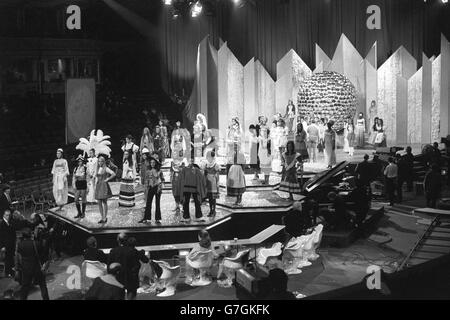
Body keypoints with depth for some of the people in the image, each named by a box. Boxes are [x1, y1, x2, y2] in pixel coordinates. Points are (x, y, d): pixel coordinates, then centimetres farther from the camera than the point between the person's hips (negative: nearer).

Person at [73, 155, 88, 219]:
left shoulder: (85, 168, -5)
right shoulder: (76, 169, 8)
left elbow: (87, 178, -5)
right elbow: (74, 177, 9)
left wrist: (88, 187, -8)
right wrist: (73, 184, -4)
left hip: (83, 184, -4)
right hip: (77, 184, 4)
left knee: (83, 199, 2)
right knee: (76, 199, 2)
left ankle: (83, 213, 13)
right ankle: (79, 213, 16)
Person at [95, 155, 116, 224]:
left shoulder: (106, 169, -7)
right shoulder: (98, 169, 13)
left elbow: (114, 174, -16)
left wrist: (107, 179, -11)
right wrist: (95, 186, 13)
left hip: (104, 186, -6)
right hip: (98, 186, 6)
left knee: (104, 202, -4)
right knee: (99, 203, 5)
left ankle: (105, 218, 0)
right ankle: (102, 218, 11)